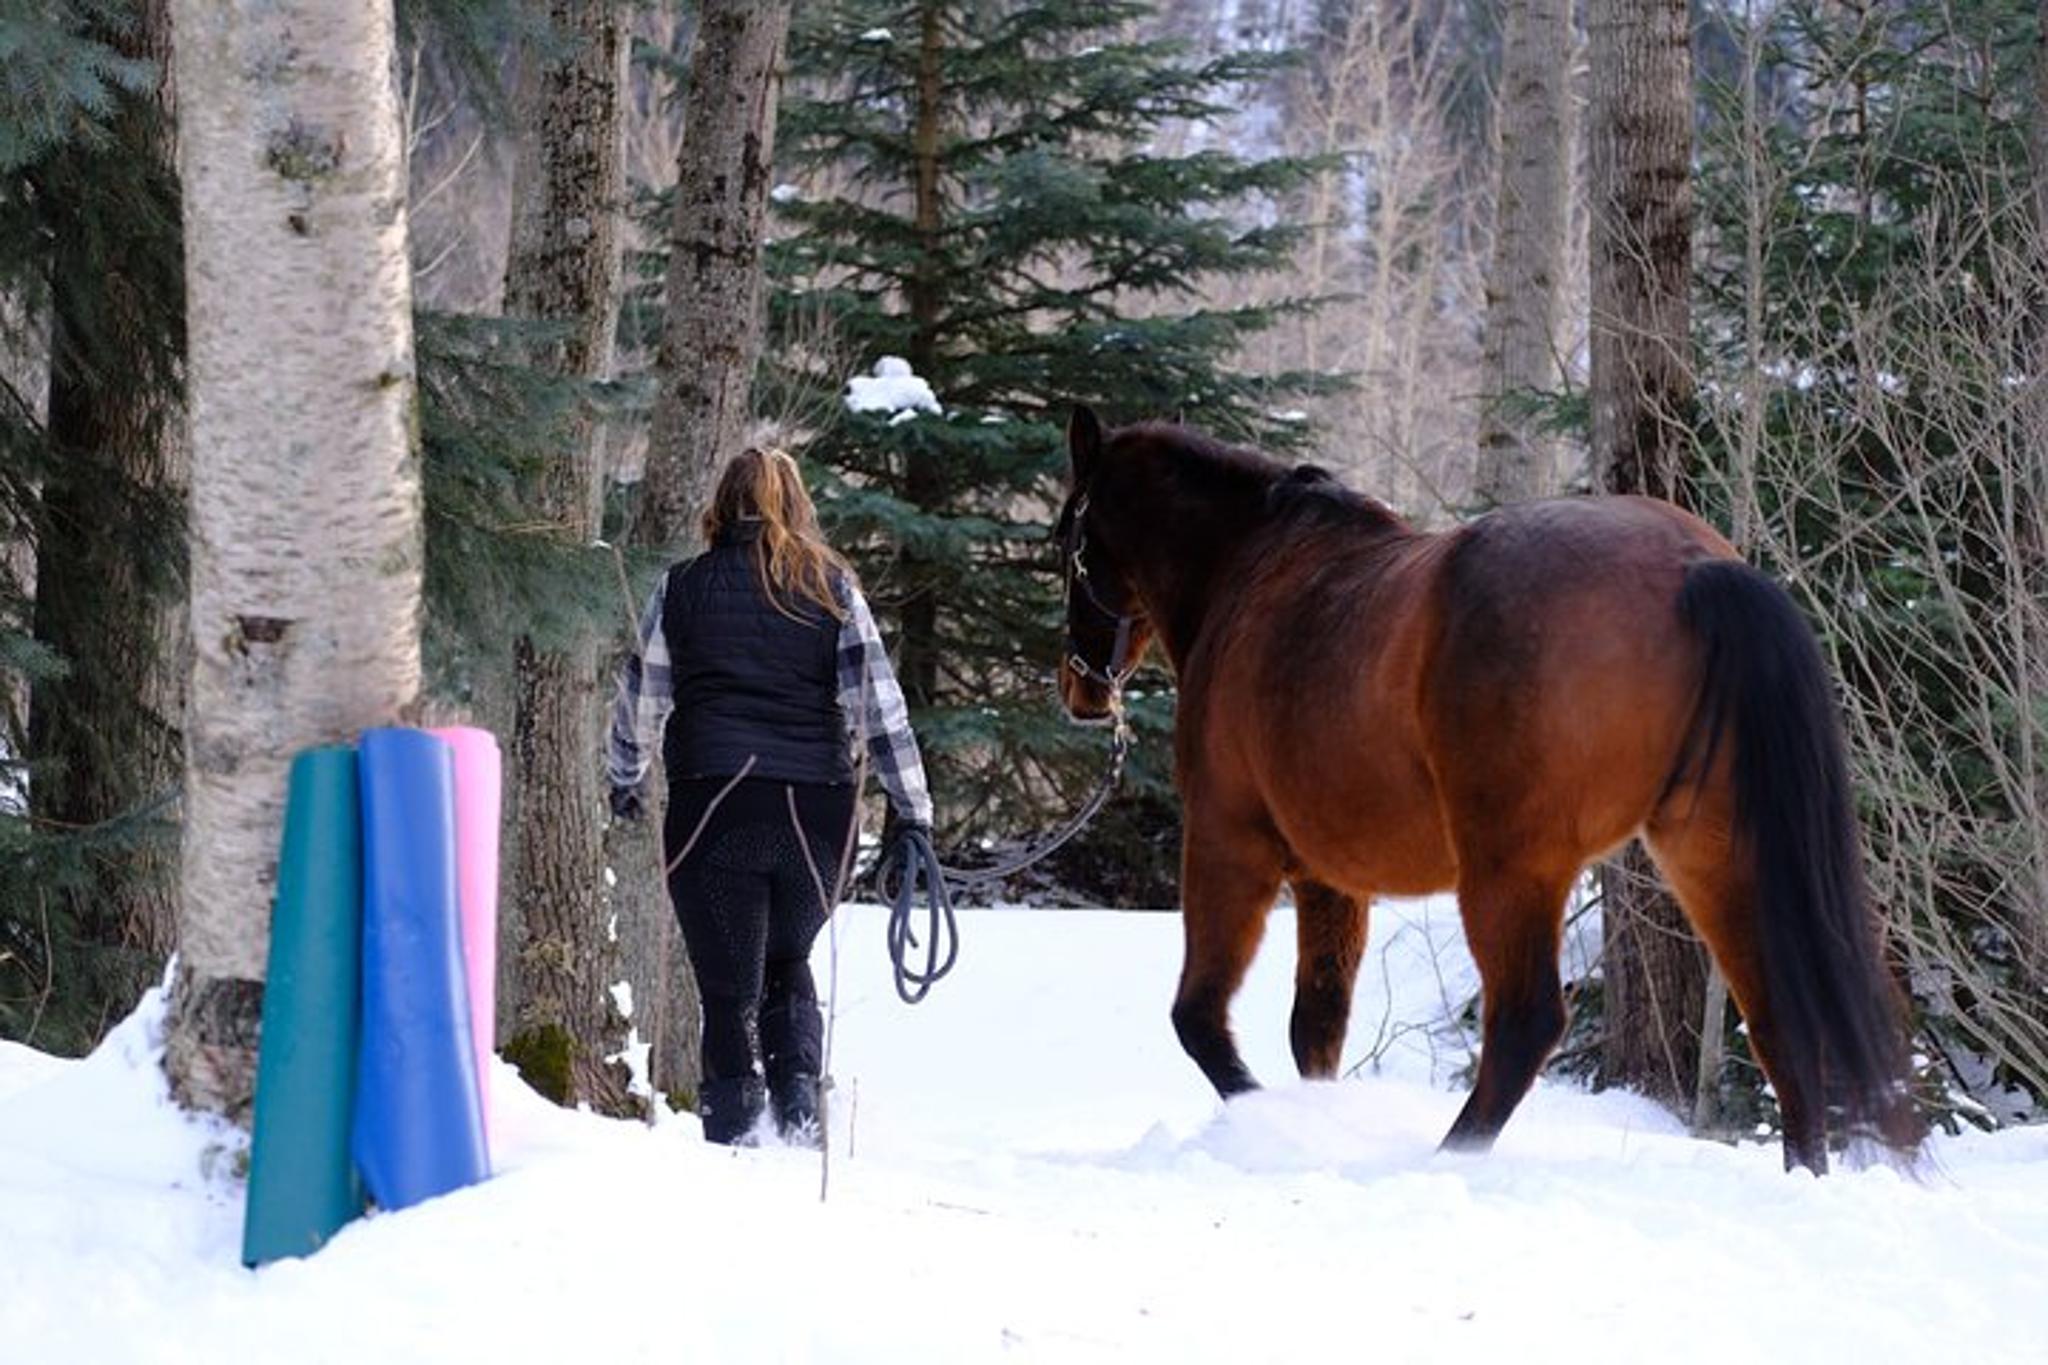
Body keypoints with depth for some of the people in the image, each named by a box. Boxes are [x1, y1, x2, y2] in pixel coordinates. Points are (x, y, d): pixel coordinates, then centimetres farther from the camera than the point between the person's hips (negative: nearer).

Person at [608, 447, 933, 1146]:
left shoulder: (682, 589, 5)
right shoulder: (832, 590, 6)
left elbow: (641, 699, 13)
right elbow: (880, 707, 1)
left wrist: (625, 783, 30)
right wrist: (913, 813, 4)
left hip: (711, 808, -2)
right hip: (814, 811, 2)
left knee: (729, 988, 2)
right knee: (786, 965, 22)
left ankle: (734, 1132, -6)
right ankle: (799, 1096, 4)